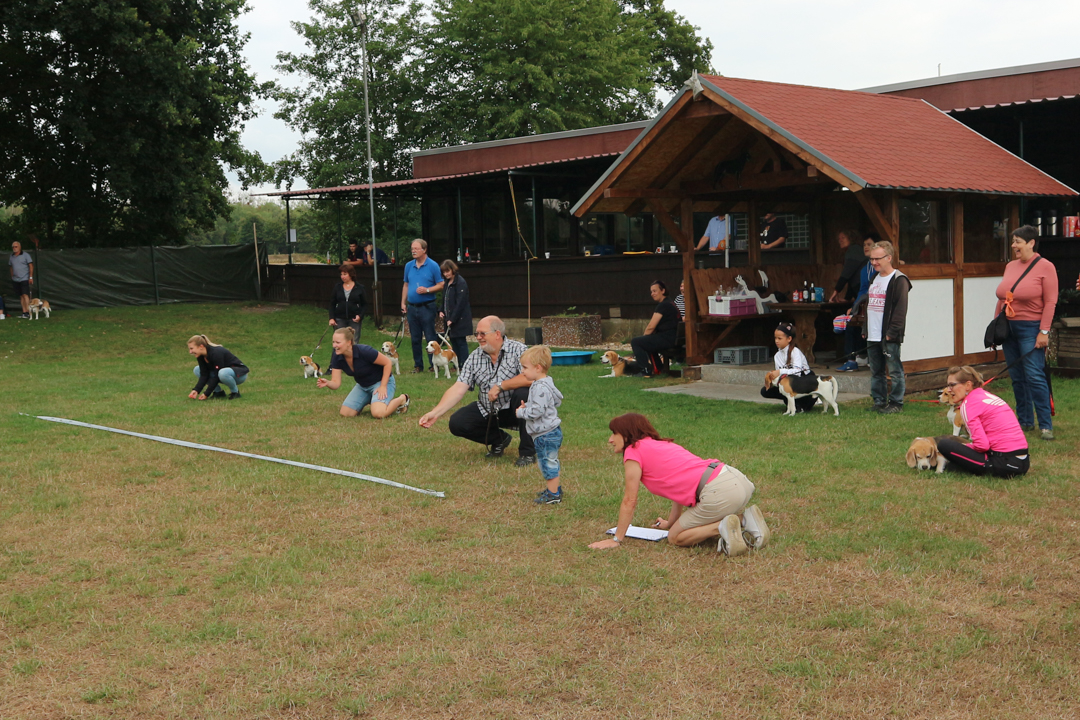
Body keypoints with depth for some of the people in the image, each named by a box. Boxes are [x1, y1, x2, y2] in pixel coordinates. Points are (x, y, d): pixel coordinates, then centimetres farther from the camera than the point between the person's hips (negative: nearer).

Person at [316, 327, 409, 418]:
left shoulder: (364, 351, -32)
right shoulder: (337, 358, -16)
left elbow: (387, 362, -20)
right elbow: (336, 383, -15)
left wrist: (383, 386, -22)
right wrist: (327, 383, -38)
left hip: (381, 381, -6)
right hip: (362, 386, 6)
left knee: (378, 413, -30)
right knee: (345, 413, -9)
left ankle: (402, 399, 0)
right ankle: (368, 400, 20)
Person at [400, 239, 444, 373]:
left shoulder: (432, 266, -4)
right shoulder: (409, 266, 10)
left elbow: (440, 285, -4)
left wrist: (427, 290, -18)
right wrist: (403, 303, 11)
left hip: (427, 306, -5)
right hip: (412, 307, 5)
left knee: (430, 337, -4)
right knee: (415, 338, 9)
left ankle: (434, 365, 3)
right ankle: (418, 365, 17)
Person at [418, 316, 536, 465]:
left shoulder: (517, 350, -15)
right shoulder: (475, 358, -2)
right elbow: (458, 389, -9)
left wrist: (500, 386, -28)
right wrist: (435, 413, -21)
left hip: (513, 409, -4)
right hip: (488, 411, 4)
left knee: (523, 394, -35)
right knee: (457, 423, -13)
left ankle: (527, 452, -18)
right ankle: (499, 439, 13)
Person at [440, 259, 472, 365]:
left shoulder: (460, 283, -14)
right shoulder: (447, 283, 13)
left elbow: (460, 303, -18)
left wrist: (452, 319, -20)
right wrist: (441, 311, 5)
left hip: (460, 319, -9)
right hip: (450, 318, 9)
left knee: (461, 342, -6)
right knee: (453, 340, 10)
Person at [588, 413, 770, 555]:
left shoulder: (634, 451, 3)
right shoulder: (662, 445, 28)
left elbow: (629, 501, 3)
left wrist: (616, 540, 10)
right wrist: (670, 523, 40)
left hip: (719, 492, -9)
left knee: (675, 538, 7)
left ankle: (723, 527, -12)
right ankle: (744, 518, 9)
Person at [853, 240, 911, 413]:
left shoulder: (899, 280, -9)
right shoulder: (874, 279, 17)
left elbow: (900, 309, -15)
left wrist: (892, 332, -19)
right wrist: (865, 329, 16)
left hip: (889, 337, -8)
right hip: (872, 337, 8)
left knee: (894, 371, -1)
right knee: (876, 371, 12)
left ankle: (896, 403, 5)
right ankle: (879, 402, 20)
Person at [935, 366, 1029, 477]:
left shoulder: (967, 404, -8)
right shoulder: (988, 395, 17)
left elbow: (982, 444, -16)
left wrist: (965, 446, 4)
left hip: (1004, 465, -9)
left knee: (944, 444, -5)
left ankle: (988, 471, -1)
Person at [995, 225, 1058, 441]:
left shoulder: (1045, 267, -5)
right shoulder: (1010, 267, 13)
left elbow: (1050, 302, -10)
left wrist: (1044, 331, -16)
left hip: (1031, 328, -6)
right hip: (1008, 327, 6)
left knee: (1035, 377, -10)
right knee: (1017, 378, 9)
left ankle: (1046, 425, -5)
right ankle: (1025, 421, 18)